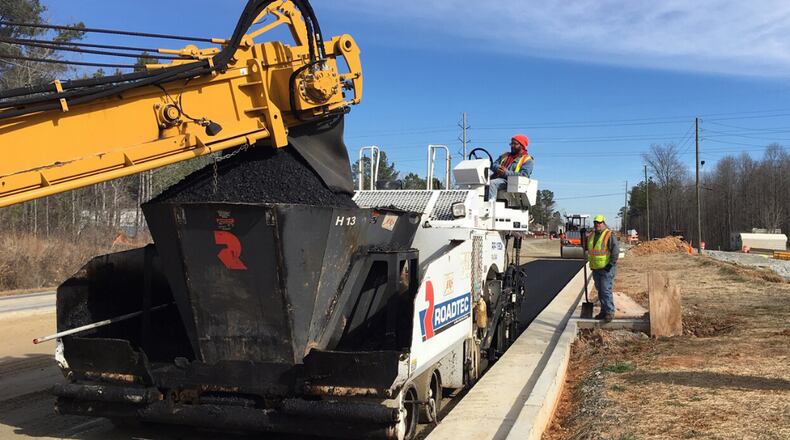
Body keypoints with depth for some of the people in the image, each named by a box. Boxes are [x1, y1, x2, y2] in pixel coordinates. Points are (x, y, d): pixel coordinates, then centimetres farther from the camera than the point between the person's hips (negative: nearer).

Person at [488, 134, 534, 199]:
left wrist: (507, 173, -20)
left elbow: (524, 175, -8)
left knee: (492, 183, -35)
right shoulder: (505, 156, 30)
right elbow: (494, 165, 19)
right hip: (497, 178, 7)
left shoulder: (527, 160, 8)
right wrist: (497, 168, -8)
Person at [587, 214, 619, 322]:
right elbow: (588, 250, 25)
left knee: (606, 290, -11)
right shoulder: (591, 236, 13)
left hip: (607, 268, -7)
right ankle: (604, 311, 20)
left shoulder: (609, 235, -10)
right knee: (600, 290, 11)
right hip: (596, 269, 7)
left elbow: (616, 251, -15)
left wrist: (611, 264, -18)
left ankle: (610, 312, -5)